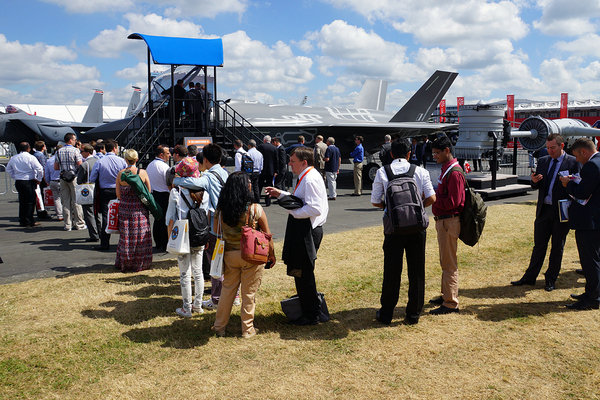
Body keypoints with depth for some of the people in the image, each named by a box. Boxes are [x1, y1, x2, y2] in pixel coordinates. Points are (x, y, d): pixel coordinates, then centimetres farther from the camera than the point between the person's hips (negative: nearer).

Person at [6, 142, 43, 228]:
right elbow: (39, 169, -16)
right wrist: (39, 179, -3)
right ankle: (29, 222, -1)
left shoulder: (13, 158, 9)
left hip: (18, 182, 6)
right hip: (29, 182, -6)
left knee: (22, 202, 14)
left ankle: (22, 221, 17)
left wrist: (15, 178, 21)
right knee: (30, 202, -1)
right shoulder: (31, 158, -10)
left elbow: (8, 169, 19)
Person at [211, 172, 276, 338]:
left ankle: (219, 326, 28)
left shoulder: (221, 209, -6)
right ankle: (247, 329, 22)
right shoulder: (255, 209, -15)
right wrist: (271, 254, 5)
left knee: (227, 290, 17)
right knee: (249, 293, 10)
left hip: (229, 255, 3)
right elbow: (267, 235, -8)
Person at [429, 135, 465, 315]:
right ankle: (446, 295, 31)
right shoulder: (446, 169, 14)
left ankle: (450, 303, 3)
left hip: (449, 222, -10)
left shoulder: (454, 172, -18)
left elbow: (452, 202, -23)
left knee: (449, 263, -4)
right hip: (443, 220, 10)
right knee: (445, 262, 19)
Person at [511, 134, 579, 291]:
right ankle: (530, 277, 19)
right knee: (539, 245, 11)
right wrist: (534, 181, -9)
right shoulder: (543, 161, 10)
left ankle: (551, 279, 20)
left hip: (561, 212, -4)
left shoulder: (573, 162, -5)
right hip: (543, 210, 4)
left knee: (557, 247, 8)